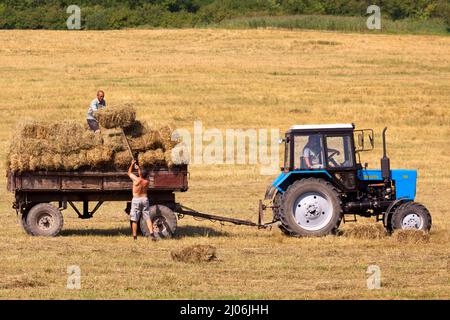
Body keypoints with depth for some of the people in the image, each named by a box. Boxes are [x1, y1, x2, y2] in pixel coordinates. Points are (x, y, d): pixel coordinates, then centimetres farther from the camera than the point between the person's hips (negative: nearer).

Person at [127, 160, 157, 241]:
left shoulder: (136, 179, -15)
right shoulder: (147, 182, -2)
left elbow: (129, 173, 2)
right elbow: (143, 176, 22)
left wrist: (132, 164, 15)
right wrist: (139, 168, 27)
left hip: (136, 200, -3)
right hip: (145, 199, 3)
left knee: (134, 220, 2)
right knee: (148, 218, 5)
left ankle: (135, 237, 1)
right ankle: (152, 234, -10)